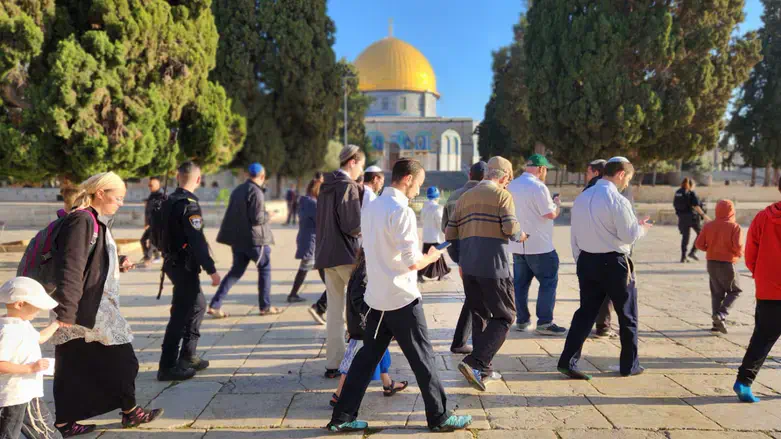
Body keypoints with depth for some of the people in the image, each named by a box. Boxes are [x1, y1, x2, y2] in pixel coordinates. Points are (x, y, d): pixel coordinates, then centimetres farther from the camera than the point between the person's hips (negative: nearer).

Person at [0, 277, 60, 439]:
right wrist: (30, 368, -30)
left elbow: (39, 338, 29)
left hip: (30, 392, 10)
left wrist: (57, 323, 31)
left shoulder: (23, 324, 8)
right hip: (13, 398, -10)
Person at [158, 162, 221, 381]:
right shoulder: (189, 204, -18)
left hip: (174, 263, 10)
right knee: (180, 314, -3)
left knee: (198, 306, 19)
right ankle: (167, 367, 4)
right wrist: (211, 270, -21)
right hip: (185, 266, -10)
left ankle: (187, 357, 27)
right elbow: (197, 240, -24)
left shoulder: (170, 201, 10)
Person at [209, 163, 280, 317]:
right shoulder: (256, 192, -15)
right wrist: (268, 216, 0)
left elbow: (232, 213, 16)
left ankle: (215, 305, 6)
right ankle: (265, 306, 14)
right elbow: (257, 218, -19)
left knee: (236, 271, 12)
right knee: (265, 269, 8)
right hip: (255, 239, -8)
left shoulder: (238, 189, 11)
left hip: (238, 238, 8)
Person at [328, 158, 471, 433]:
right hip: (401, 298, -8)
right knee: (422, 358, 6)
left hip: (376, 296, 8)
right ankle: (439, 417, 20)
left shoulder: (370, 207, 8)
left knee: (368, 356, 13)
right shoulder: (401, 211, -18)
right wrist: (431, 256, -1)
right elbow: (412, 261, -20)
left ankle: (342, 417, 17)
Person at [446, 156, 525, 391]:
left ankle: (483, 370, 21)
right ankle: (474, 362, -9)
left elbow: (450, 235, 12)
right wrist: (519, 236, 6)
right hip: (493, 266, -6)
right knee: (504, 317, 4)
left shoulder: (465, 197, 15)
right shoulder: (502, 194, -2)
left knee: (479, 316, 17)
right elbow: (510, 228, -15)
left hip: (468, 267, 6)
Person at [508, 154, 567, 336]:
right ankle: (544, 323, 2)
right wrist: (557, 204, 4)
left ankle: (522, 320, 19)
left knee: (520, 283, 12)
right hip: (539, 245, -8)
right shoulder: (538, 187, -16)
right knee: (548, 282, 2)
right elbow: (550, 214, -17)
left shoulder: (511, 186, 10)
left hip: (517, 245, 8)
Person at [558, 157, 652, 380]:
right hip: (613, 263, -6)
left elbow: (575, 235, 10)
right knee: (627, 315, 12)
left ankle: (568, 361, 3)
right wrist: (642, 228, 7)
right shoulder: (617, 200, -15)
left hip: (586, 261, 6)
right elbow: (629, 236, -13)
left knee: (586, 311, 10)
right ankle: (629, 365, 23)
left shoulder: (581, 198, 7)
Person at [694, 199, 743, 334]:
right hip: (727, 264, -4)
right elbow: (737, 246, -19)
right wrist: (740, 253, 3)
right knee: (735, 291, 13)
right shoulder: (734, 227, -11)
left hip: (712, 263, 4)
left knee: (717, 293, 13)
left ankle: (717, 323, 11)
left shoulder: (709, 226, 0)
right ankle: (721, 315, -6)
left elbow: (699, 243, -3)